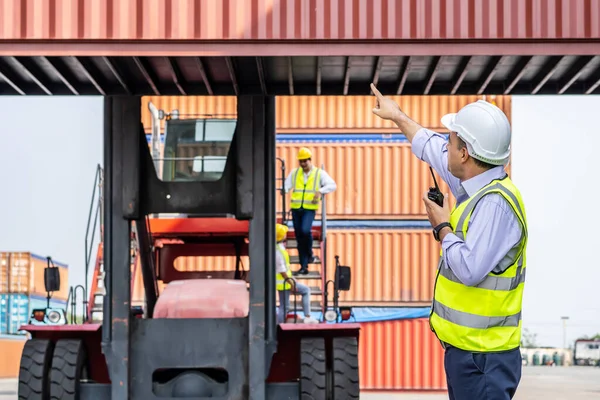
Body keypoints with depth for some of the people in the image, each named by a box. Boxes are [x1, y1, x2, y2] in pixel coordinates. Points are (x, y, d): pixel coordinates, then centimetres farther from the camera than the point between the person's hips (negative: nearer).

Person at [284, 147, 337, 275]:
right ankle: (304, 267, 10)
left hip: (310, 208, -4)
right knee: (299, 236, 4)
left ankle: (310, 254, 0)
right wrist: (284, 190, -17)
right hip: (296, 208, 4)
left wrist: (320, 191, -18)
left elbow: (332, 185, -3)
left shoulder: (319, 173, 4)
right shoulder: (294, 173, 12)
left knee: (305, 230, -27)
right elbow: (286, 185, 6)